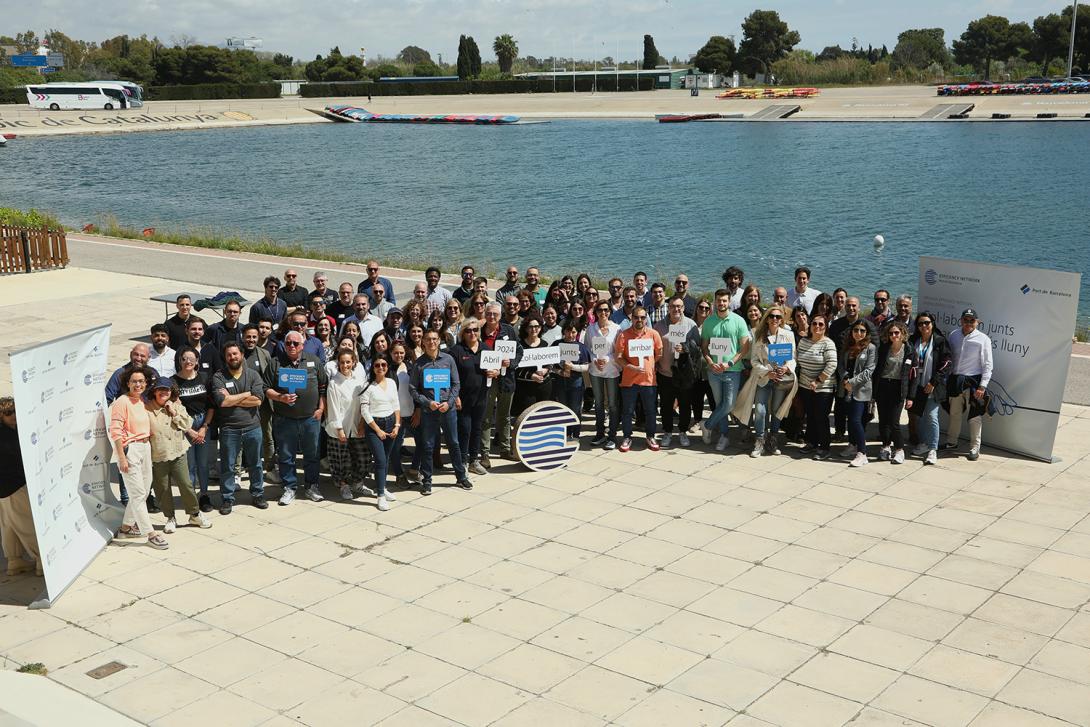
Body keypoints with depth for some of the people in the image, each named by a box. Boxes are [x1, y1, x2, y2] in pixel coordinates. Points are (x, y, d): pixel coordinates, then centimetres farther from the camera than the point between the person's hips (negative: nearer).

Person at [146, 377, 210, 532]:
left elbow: (188, 425, 3)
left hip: (178, 453, 2)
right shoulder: (147, 409, -3)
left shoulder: (177, 406, 7)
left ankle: (195, 515, 18)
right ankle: (170, 518, 22)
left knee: (186, 485, 2)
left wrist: (175, 413, -9)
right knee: (163, 489, 7)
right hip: (157, 457, -2)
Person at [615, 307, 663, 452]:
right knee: (627, 411, 6)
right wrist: (632, 367, -17)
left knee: (650, 411, 10)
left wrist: (650, 366, 2)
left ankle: (650, 437, 24)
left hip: (648, 379, 1)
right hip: (629, 379, -1)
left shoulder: (654, 334, 0)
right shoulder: (624, 335, -5)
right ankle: (627, 437, 20)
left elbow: (659, 354, 10)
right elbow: (618, 357, -6)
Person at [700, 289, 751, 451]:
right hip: (714, 370, 2)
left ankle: (707, 426, 15)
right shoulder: (708, 322, 5)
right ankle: (724, 435, 22)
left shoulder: (738, 321, -4)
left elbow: (745, 348, -5)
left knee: (729, 405, -5)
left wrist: (729, 363, -14)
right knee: (719, 404, 9)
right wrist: (710, 363, -9)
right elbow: (704, 346, 9)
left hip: (732, 371, -2)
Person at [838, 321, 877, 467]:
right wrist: (845, 379, -9)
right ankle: (852, 446, 27)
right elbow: (840, 365, 8)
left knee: (856, 420, -13)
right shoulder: (846, 347, 14)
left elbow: (868, 371, -11)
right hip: (846, 389, 6)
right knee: (850, 418, 13)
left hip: (861, 389, -6)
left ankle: (862, 454, -10)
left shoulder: (870, 348, -5)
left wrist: (852, 382, -15)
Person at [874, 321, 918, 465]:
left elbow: (913, 375, 0)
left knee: (894, 422, -8)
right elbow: (876, 370, 5)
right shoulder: (883, 349, 4)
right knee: (883, 421, 5)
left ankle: (899, 450, 6)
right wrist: (873, 392, 0)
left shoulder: (910, 351, -2)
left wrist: (910, 397, -3)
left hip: (898, 389, -3)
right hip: (882, 387, 3)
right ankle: (886, 447, 23)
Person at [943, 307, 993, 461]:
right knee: (954, 413, 16)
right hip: (955, 380, 4)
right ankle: (951, 442, 31)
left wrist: (982, 386, -13)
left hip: (973, 381, -4)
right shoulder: (953, 336, 6)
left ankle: (974, 448, 9)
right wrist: (946, 379, 6)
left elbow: (987, 366, -6)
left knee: (974, 416, -1)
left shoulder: (983, 339, -6)